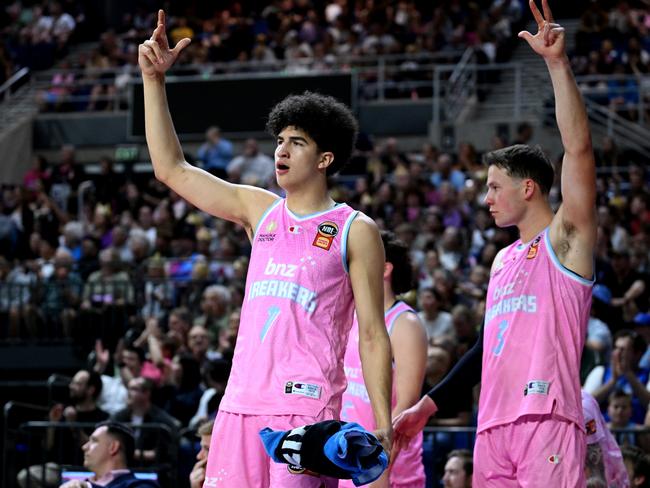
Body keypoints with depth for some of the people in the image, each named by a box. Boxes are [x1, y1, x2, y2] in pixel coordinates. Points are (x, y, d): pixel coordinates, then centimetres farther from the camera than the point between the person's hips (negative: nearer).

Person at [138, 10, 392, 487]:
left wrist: (383, 427, -7)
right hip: (241, 407, 5)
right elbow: (171, 169, 18)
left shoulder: (355, 231, 2)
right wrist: (154, 79, 12)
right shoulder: (259, 210, 17)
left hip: (308, 409, -5)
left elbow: (373, 335, 0)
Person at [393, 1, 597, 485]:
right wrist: (429, 404, 28)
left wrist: (558, 63, -20)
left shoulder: (565, 240, 1)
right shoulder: (503, 260, 24)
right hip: (494, 426, 8)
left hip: (548, 423, -8)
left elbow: (578, 147, -13)